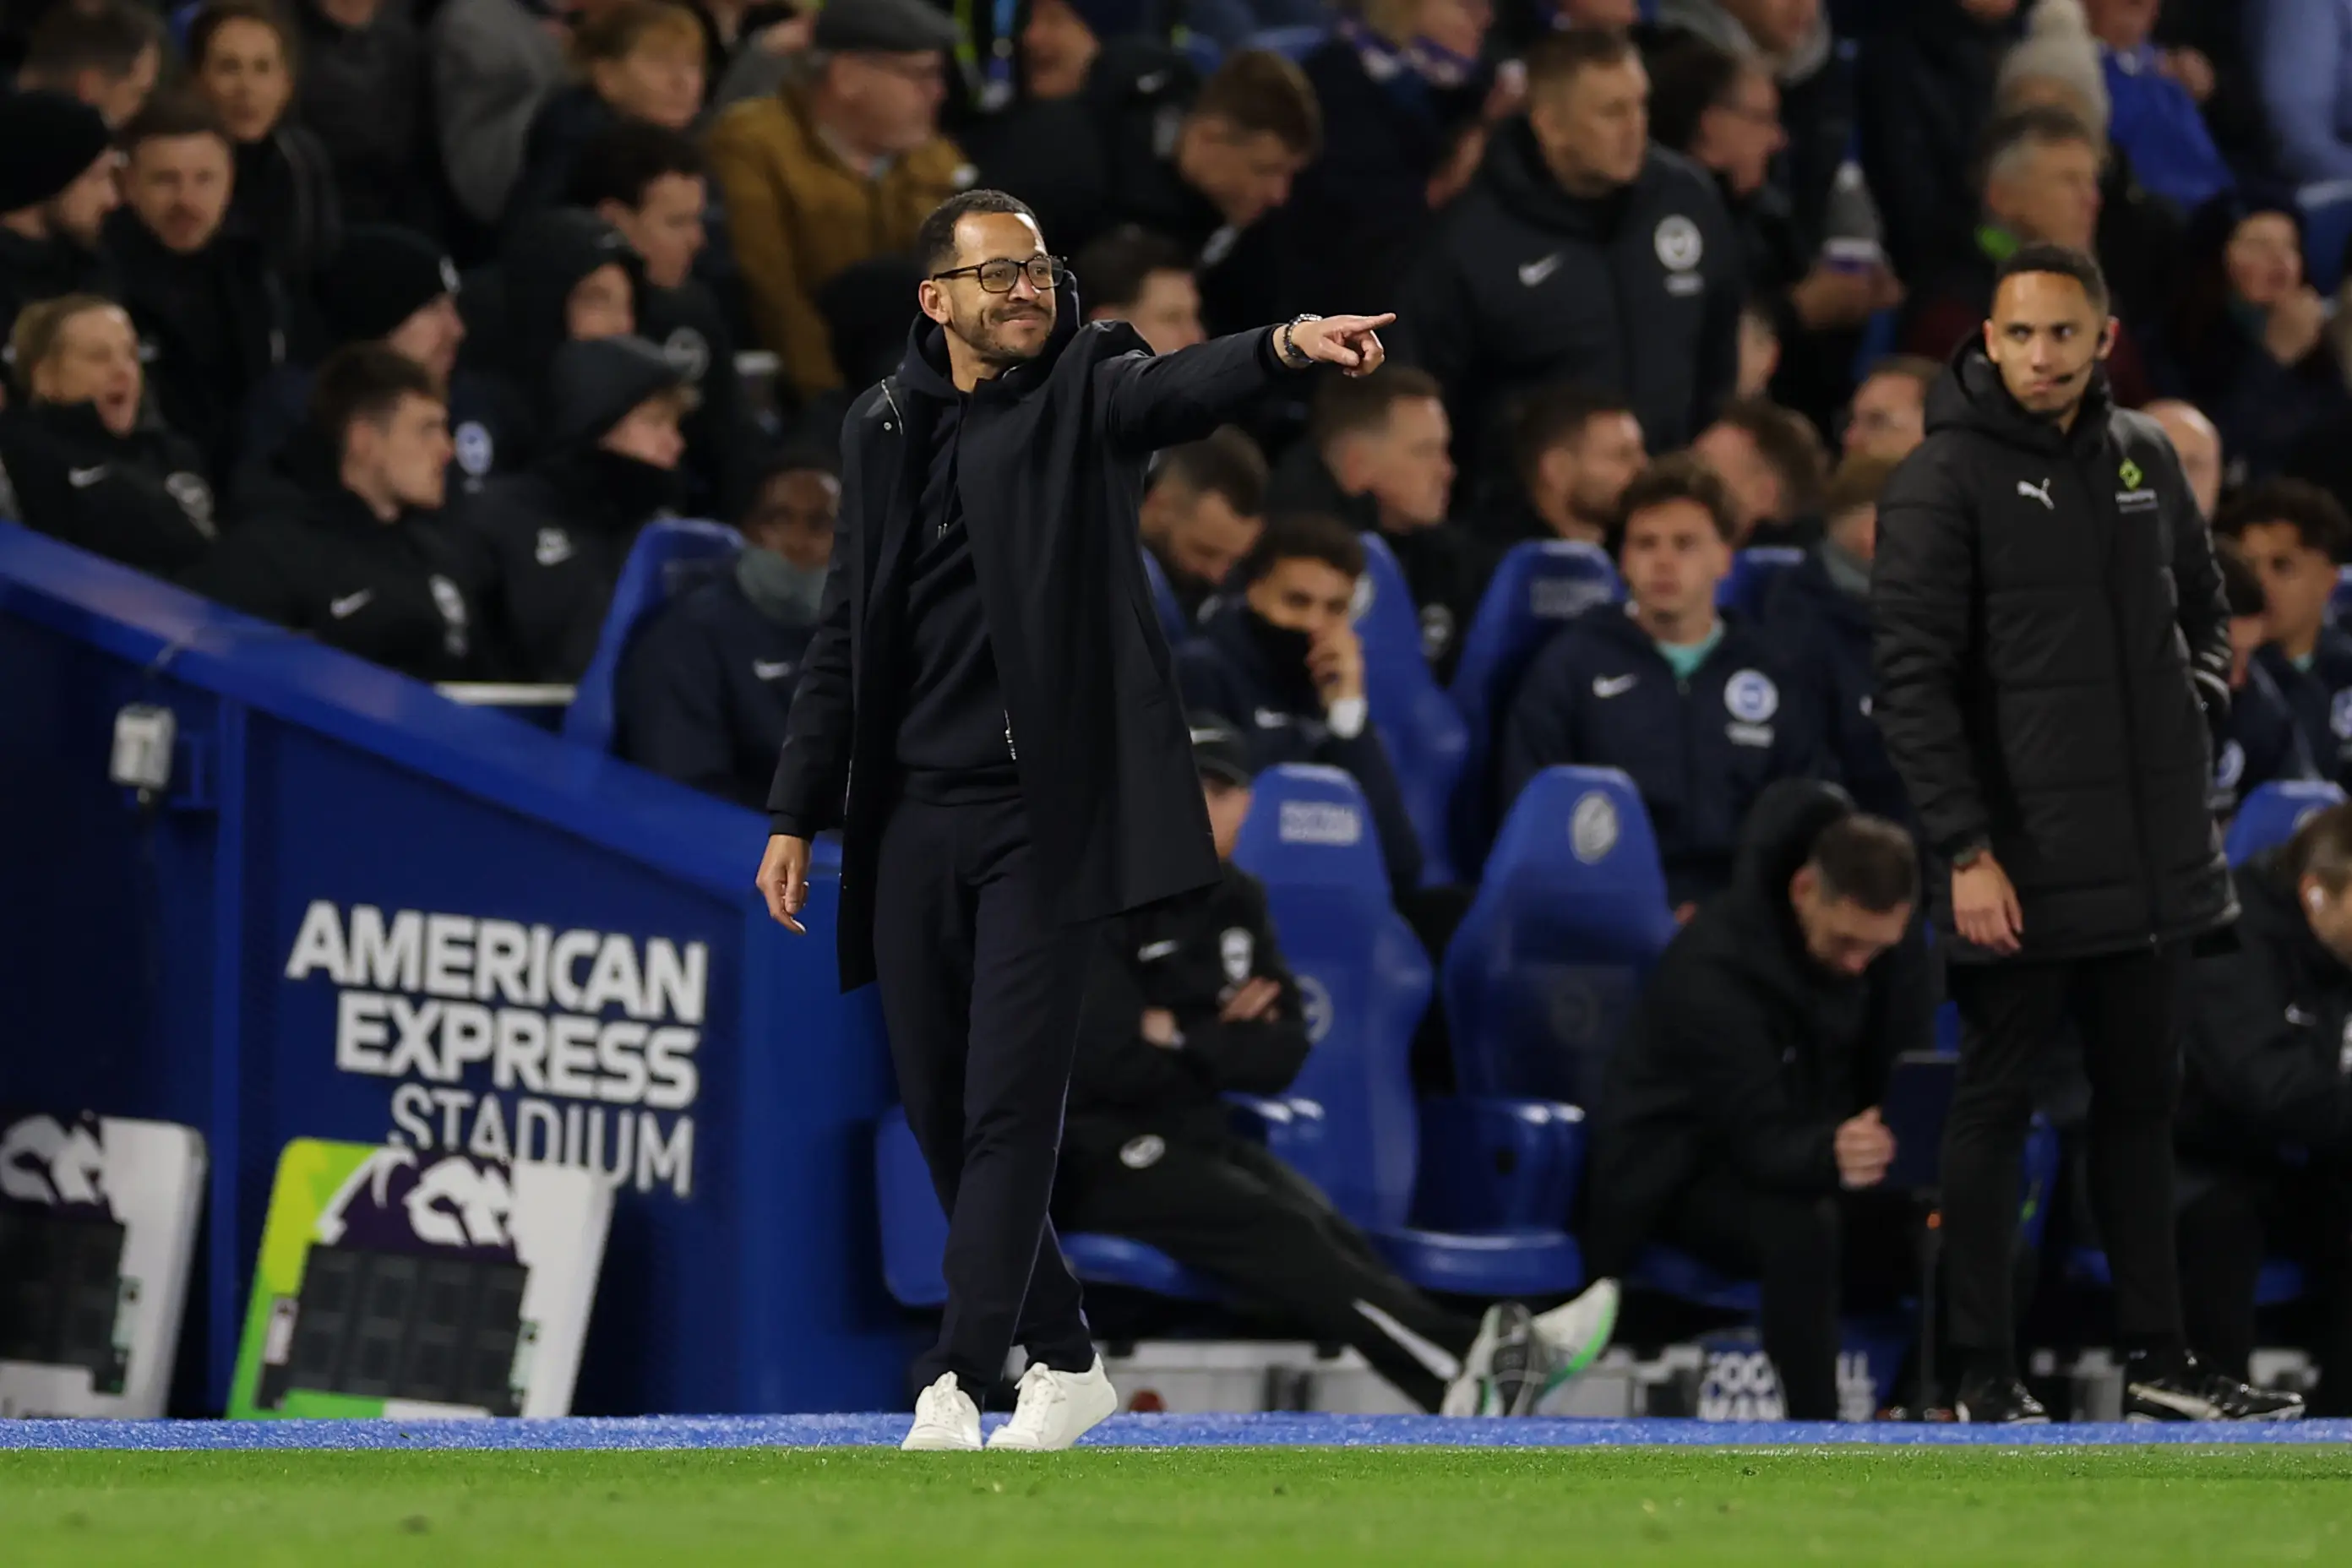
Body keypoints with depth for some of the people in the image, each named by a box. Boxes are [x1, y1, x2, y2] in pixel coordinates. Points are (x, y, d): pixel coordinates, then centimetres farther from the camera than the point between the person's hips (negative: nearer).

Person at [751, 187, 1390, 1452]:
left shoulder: (1084, 390, -1)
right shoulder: (884, 429, 11)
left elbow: (1175, 391, -24)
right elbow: (842, 638, 15)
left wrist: (1286, 347, -46)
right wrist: (796, 815, 11)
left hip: (1038, 816, -5)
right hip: (910, 817, 5)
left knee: (1009, 1108, -10)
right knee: (938, 1114, 8)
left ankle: (954, 1387, -12)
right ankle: (1064, 1364, 22)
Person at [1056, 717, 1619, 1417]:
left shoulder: (1235, 900, 11)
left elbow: (1281, 1056, 3)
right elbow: (1112, 1063, -19)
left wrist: (1182, 1041, -12)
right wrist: (1222, 1045, -7)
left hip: (1190, 1135, 7)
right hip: (1087, 1150, -7)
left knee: (1321, 1224, -19)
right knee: (1267, 1227, -27)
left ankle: (1478, 1388, -41)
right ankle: (1462, 1360, -37)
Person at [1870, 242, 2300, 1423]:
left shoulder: (2144, 459, 9)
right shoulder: (1946, 480, -9)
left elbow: (2201, 605, 23)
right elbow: (1912, 680, -13)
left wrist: (2198, 704, 2)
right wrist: (1966, 850, -18)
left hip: (2153, 861, 6)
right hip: (2022, 869, -6)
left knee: (2141, 1100, 12)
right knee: (1995, 1105, 1)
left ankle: (2157, 1359, 19)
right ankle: (1986, 1376, 6)